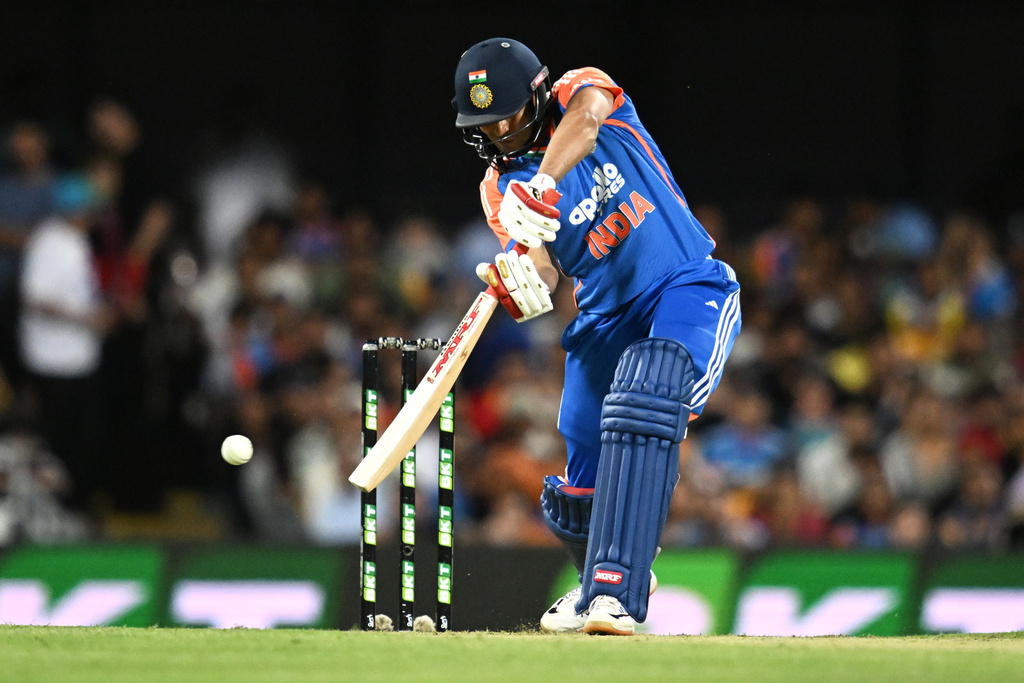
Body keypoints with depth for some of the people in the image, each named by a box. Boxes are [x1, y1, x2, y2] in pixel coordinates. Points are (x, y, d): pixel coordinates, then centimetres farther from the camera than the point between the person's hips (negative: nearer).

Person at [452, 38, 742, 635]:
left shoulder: (579, 92, -5)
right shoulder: (500, 188, 3)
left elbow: (585, 116, -32)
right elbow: (542, 275, -12)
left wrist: (544, 183, -49)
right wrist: (520, 288, -36)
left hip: (690, 291, -5)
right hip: (606, 318, 5)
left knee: (643, 397, -34)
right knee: (582, 495, 3)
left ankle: (613, 595, -39)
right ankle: (613, 576, 40)